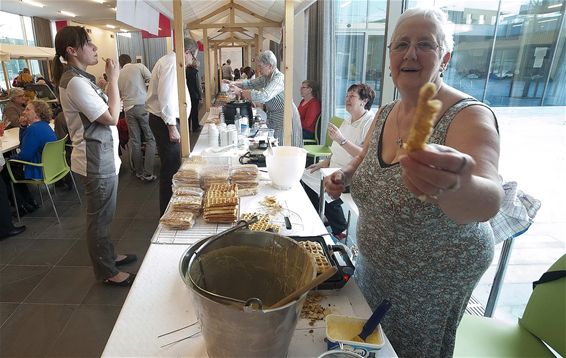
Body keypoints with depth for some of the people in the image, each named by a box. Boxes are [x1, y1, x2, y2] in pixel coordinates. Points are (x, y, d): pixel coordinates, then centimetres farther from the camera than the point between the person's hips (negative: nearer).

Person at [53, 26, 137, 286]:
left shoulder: (80, 78, 11)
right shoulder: (75, 82, -20)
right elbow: (111, 118, -20)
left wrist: (111, 81, 6)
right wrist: (113, 80, -15)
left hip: (102, 156, 10)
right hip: (97, 160, -10)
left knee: (103, 215, 21)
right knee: (100, 217, 4)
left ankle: (108, 256, 39)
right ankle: (107, 272, 20)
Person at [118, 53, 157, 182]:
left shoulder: (118, 75, 15)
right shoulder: (139, 66, 3)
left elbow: (119, 95, 20)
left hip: (129, 108, 4)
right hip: (142, 105, -4)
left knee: (134, 141, 8)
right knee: (150, 139, 0)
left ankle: (139, 172, 15)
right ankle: (148, 173, -7)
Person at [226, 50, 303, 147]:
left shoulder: (279, 78, -24)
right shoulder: (266, 77, 4)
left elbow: (264, 96, -37)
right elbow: (250, 83, 10)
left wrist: (240, 92, -33)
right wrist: (234, 83, -8)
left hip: (285, 118, -9)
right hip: (273, 118, 9)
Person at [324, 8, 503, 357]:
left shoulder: (469, 116, -24)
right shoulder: (386, 113, -5)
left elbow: (489, 200, -41)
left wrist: (457, 187, -65)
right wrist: (345, 175, -10)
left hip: (434, 281, -5)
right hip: (374, 263, 6)